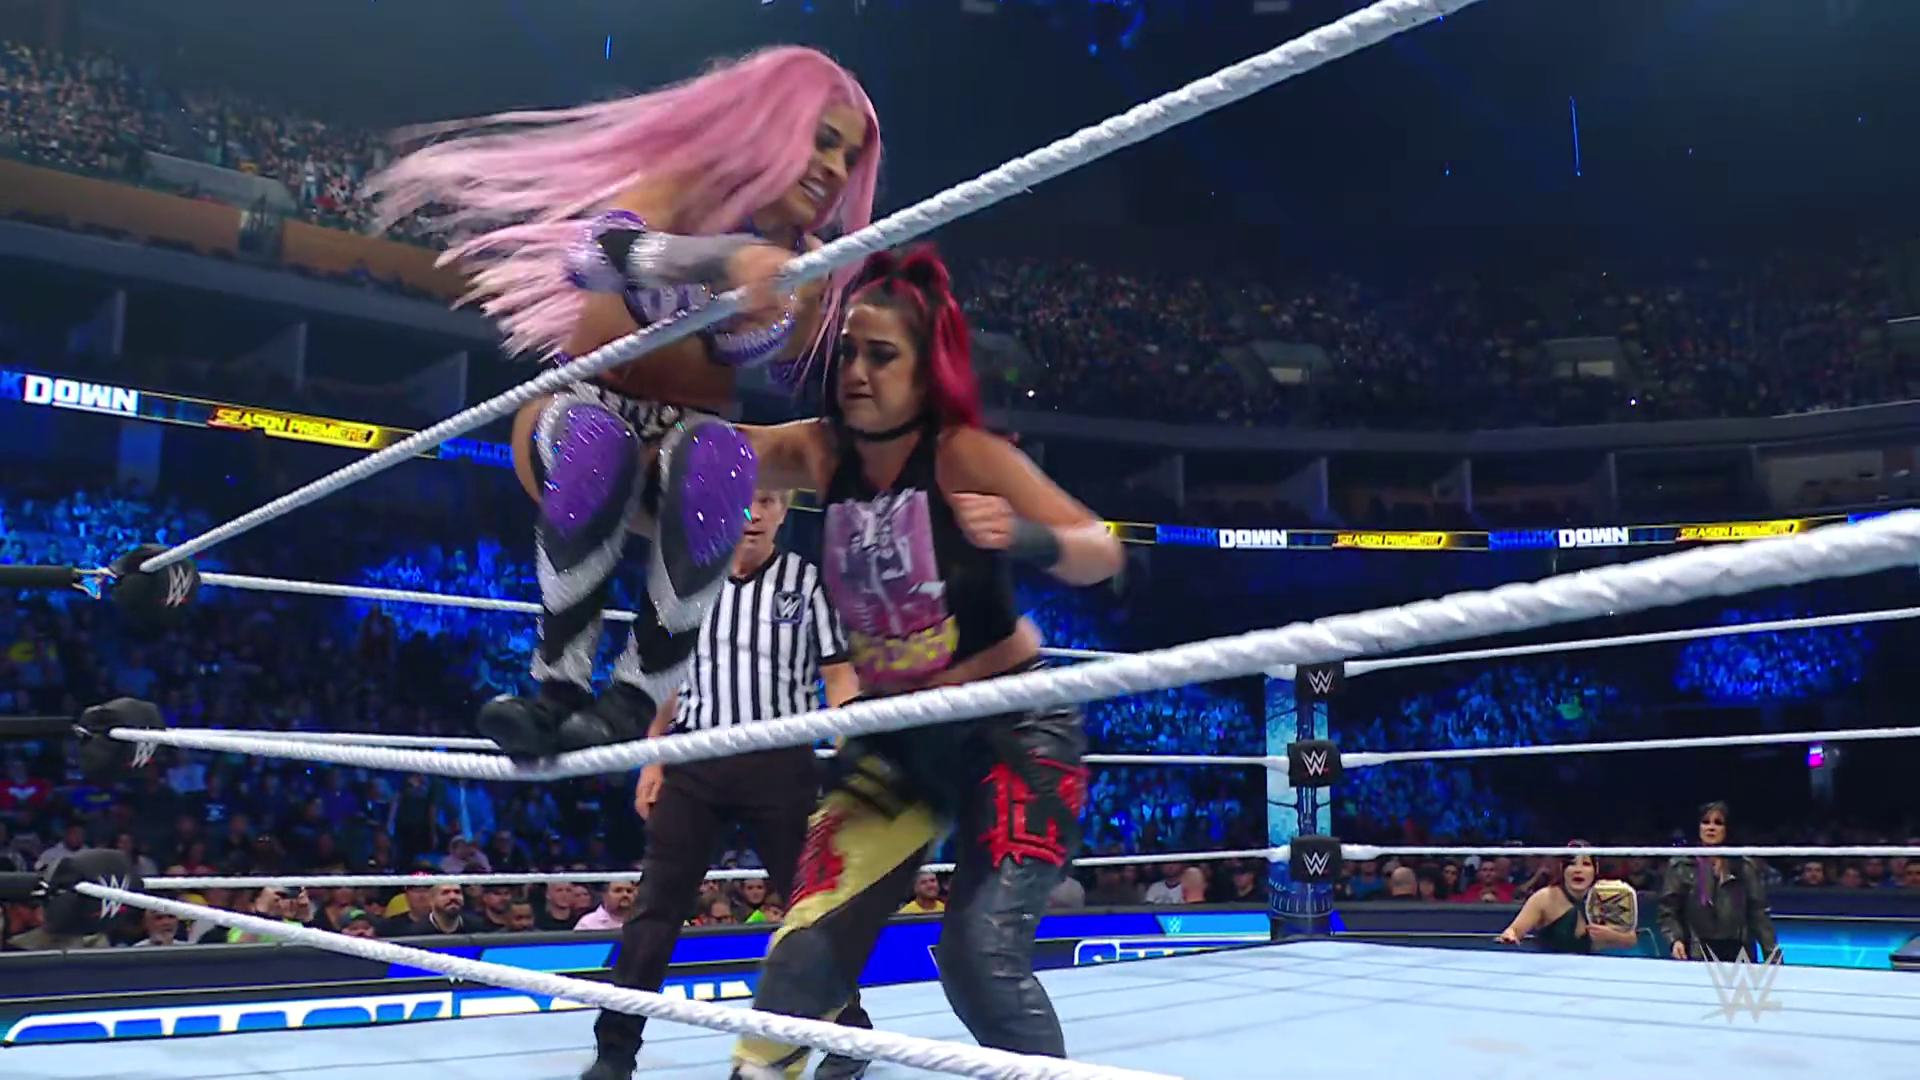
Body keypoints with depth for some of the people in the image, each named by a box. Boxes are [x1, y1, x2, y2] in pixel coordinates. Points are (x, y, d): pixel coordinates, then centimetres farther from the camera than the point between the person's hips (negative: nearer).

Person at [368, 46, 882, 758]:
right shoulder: (684, 188, -15)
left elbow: (808, 389, 17)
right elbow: (591, 253, -40)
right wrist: (720, 260, -53)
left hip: (688, 450, 3)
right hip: (582, 420, -3)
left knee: (719, 457, -35)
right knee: (598, 437, -40)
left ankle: (633, 703, -31)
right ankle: (560, 686, -28)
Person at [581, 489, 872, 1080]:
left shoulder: (808, 580, -1)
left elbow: (839, 677, 0)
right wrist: (651, 759, 11)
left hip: (780, 761, -2)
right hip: (694, 761, 3)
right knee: (656, 905, 3)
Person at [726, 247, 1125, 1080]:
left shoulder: (964, 453, -18)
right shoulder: (822, 453, -4)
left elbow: (1101, 553, -22)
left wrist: (1026, 538, -43)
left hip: (1012, 731, -4)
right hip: (893, 741, 5)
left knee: (982, 957, -16)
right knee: (806, 951, -2)